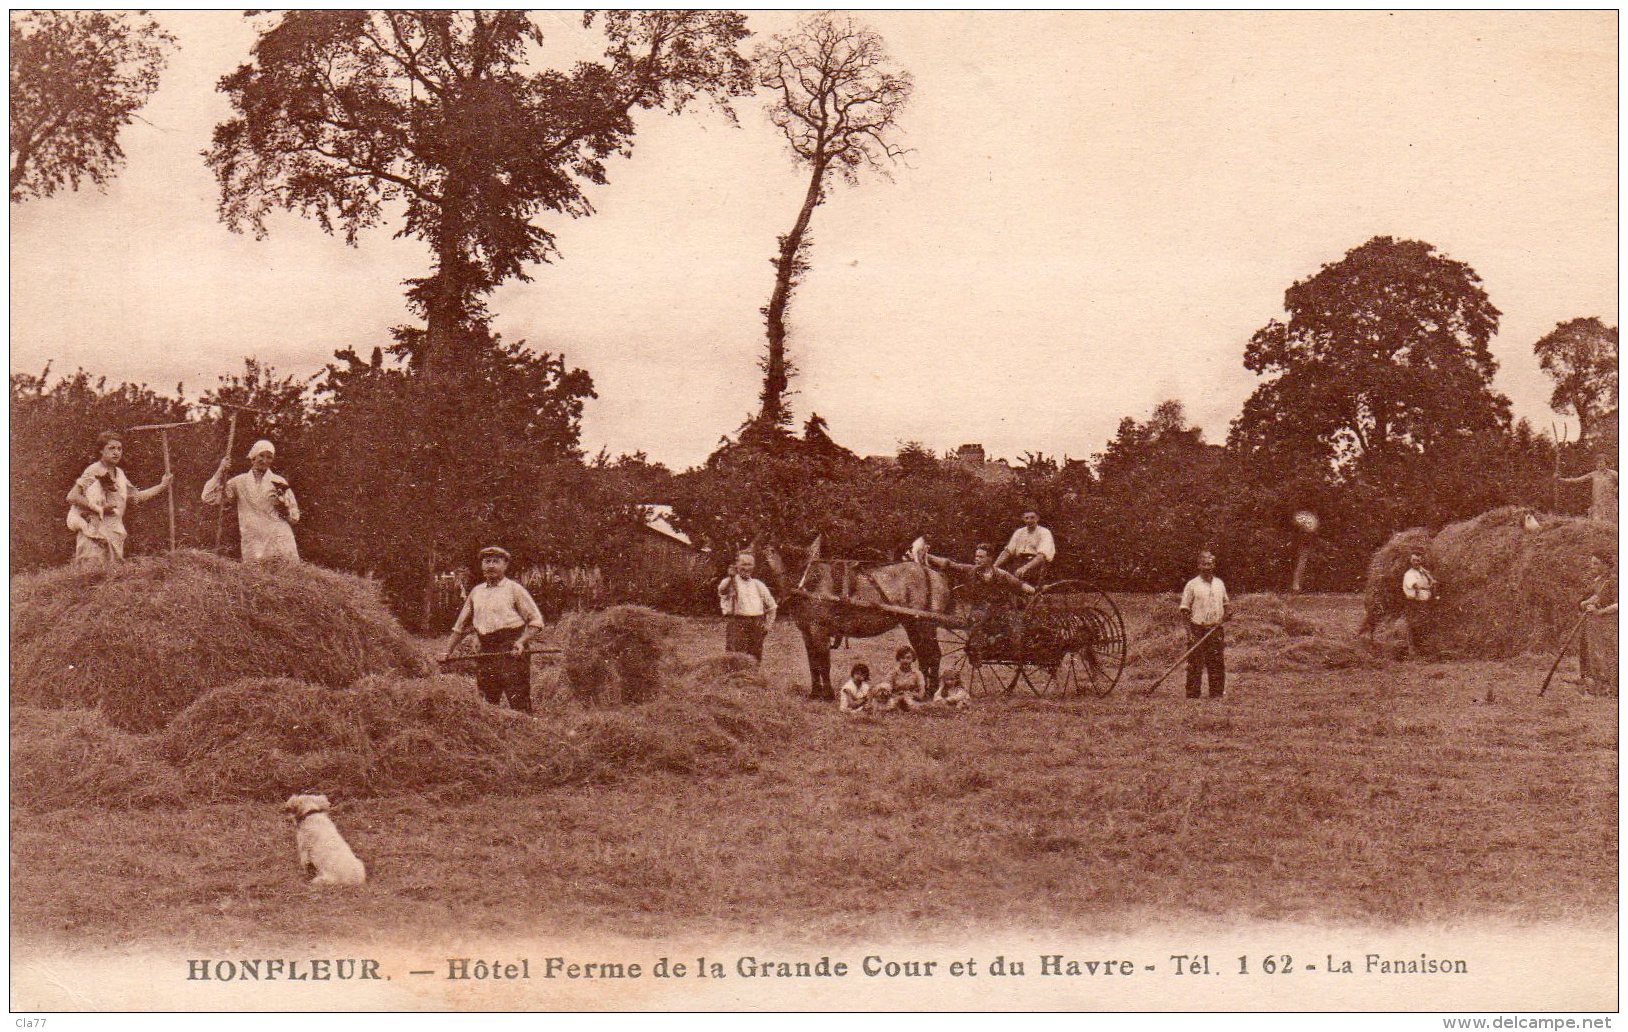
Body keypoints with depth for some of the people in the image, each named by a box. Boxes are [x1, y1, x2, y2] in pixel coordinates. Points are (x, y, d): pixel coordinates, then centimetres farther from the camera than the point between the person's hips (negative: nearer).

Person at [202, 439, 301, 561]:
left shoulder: (279, 482, 12)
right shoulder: (240, 482, 14)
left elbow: (294, 518, 12)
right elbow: (209, 498, 8)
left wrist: (283, 505, -8)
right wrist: (221, 472, 4)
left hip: (280, 541, -1)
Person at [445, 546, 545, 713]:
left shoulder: (514, 589, 2)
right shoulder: (476, 592, 18)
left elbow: (536, 621, -1)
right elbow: (461, 626, 24)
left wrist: (521, 642, -16)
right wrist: (447, 652, 17)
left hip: (511, 651, -6)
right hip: (485, 653, 6)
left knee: (519, 704, -10)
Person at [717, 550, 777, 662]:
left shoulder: (758, 585, 16)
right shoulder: (730, 582, 2)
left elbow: (771, 605, 24)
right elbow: (722, 590, -24)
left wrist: (769, 624, 12)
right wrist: (731, 577, -42)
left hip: (756, 626, 4)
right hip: (736, 623, -4)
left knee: (755, 660, 4)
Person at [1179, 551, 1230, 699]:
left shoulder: (1219, 583, 14)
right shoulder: (1192, 585, -1)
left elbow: (1226, 603, 26)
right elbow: (1185, 609, -2)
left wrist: (1227, 613, 3)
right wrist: (1191, 629, -11)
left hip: (1216, 630, 4)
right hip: (1197, 629, -4)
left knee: (1217, 663, 4)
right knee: (1195, 664, -5)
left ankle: (1217, 693, 11)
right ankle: (1192, 695, -3)